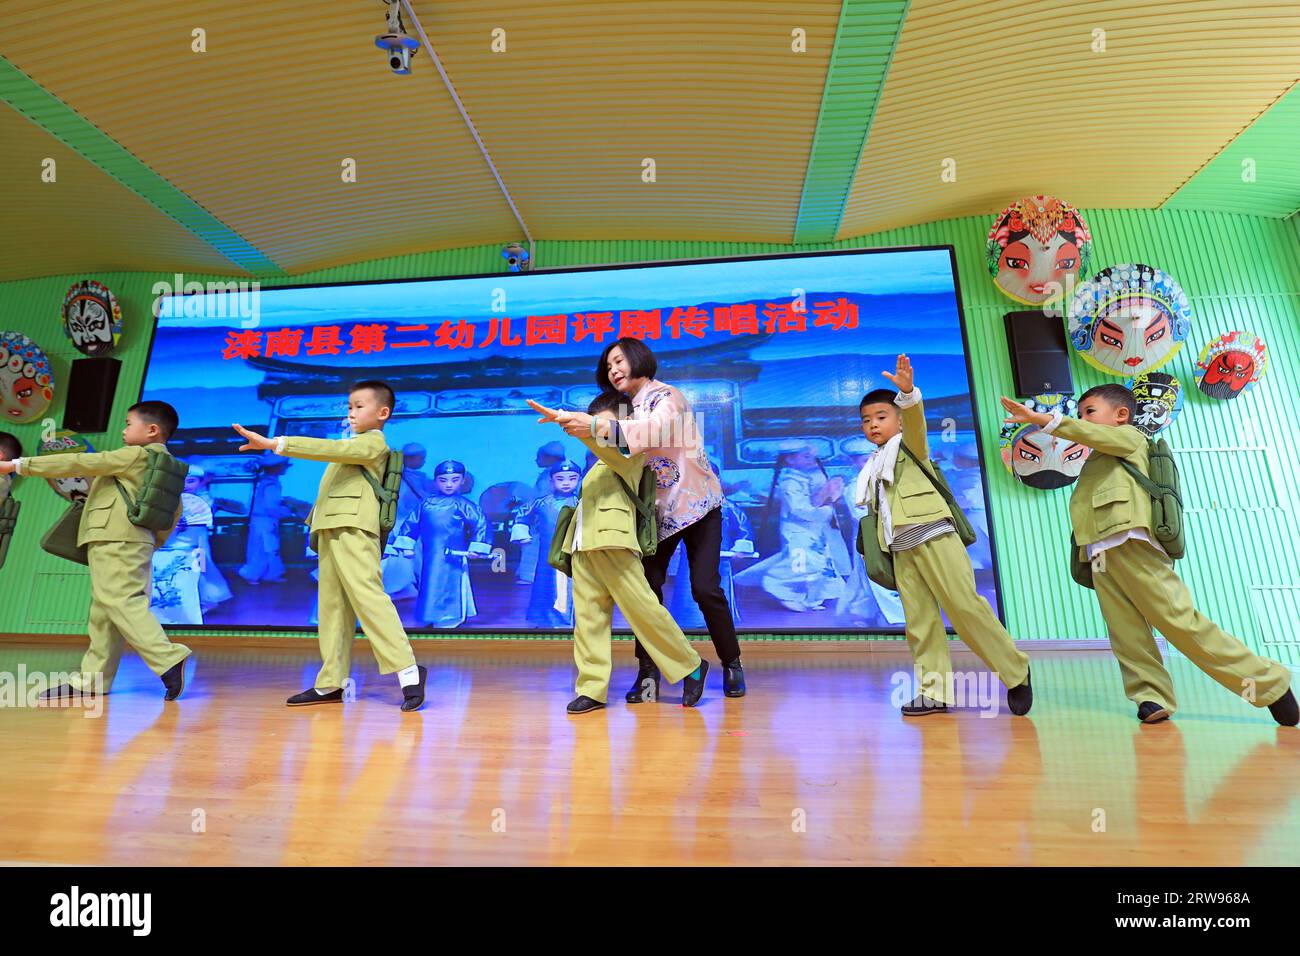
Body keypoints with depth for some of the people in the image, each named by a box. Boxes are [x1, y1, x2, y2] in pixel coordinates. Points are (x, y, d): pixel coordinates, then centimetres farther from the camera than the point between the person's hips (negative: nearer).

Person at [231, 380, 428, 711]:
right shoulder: (353, 445, 29)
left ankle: (407, 670, -17)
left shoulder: (374, 442, -2)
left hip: (353, 529, -10)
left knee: (367, 597, -17)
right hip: (331, 530, 10)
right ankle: (331, 683, 12)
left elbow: (329, 449, -17)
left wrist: (275, 444, -20)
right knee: (332, 606, 8)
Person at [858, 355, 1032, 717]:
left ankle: (1016, 672, 9)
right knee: (919, 621, 3)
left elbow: (915, 420, -17)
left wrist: (908, 392, -36)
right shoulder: (875, 467, 23)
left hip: (932, 535, -6)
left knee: (965, 606, -8)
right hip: (900, 548, 6)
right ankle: (934, 692, 7)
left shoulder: (909, 444, 5)